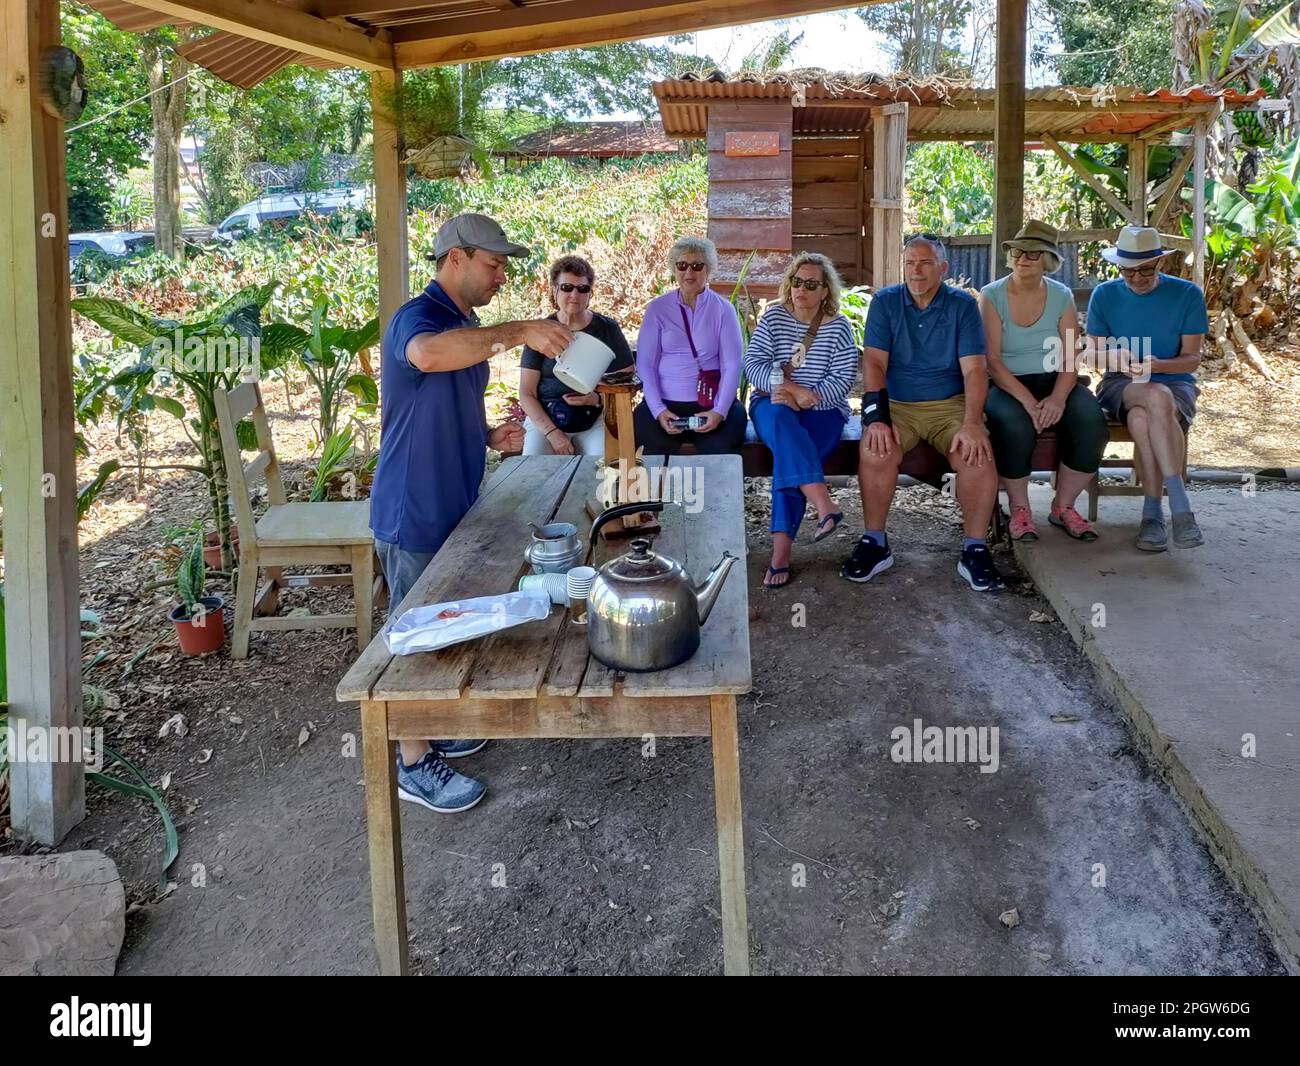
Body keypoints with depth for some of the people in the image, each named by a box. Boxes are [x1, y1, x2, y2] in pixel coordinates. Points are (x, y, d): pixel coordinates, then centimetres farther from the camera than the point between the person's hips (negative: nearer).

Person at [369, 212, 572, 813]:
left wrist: (490, 437, 4)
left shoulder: (469, 328, 12)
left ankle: (430, 730, 37)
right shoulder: (417, 317, -18)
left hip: (452, 507, 9)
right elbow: (427, 355, -44)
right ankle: (414, 766, 15)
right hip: (414, 514, -9)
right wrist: (517, 332, -42)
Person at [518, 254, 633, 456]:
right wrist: (553, 432, -13)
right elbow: (527, 394, 2)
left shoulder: (608, 329, 7)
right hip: (545, 418, 0)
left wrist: (598, 399, -13)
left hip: (595, 418, 0)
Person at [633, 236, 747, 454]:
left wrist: (720, 411, -14)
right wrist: (658, 410, -11)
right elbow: (645, 364, 3)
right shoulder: (657, 308, 7)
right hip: (665, 402, 0)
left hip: (712, 404, 0)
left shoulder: (723, 310, 7)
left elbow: (732, 366, 0)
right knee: (655, 463, -26)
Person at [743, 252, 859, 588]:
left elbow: (844, 379, -5)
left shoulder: (838, 327, 3)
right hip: (773, 405, 1)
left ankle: (781, 548, -34)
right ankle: (824, 506, -50)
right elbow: (753, 364, -2)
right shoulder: (773, 317, 7)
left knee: (788, 453, -31)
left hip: (822, 410, -1)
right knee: (781, 421, -37)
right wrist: (783, 387, -19)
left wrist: (808, 396, -19)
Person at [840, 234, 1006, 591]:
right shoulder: (885, 302, 4)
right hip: (897, 404, 0)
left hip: (951, 404, 0)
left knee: (978, 456, -29)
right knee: (875, 450, -31)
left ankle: (975, 549, -14)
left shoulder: (963, 305, 2)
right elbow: (874, 362, -5)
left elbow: (974, 369, -6)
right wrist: (877, 417, -21)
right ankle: (875, 543, -14)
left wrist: (972, 423, -22)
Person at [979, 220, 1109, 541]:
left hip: (1055, 382, 3)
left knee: (1092, 422, -26)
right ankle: (1019, 509, -12)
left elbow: (1069, 359, -2)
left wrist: (1058, 397, -22)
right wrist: (1027, 400, -24)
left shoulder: (1062, 297, 5)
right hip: (1007, 384, -3)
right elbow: (992, 359, -11)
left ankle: (1063, 507, -6)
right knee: (1014, 426, -36)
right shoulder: (992, 296, -3)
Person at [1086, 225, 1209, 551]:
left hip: (1175, 382, 0)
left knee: (1142, 419, -37)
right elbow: (1093, 351, 3)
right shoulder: (1105, 295, 3)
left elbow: (1191, 358, -3)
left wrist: (1156, 365, -25)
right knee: (1157, 398, -37)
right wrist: (1114, 357, -22)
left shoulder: (1187, 294, -1)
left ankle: (1153, 512, -27)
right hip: (1121, 385, 0)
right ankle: (1179, 506, -38)